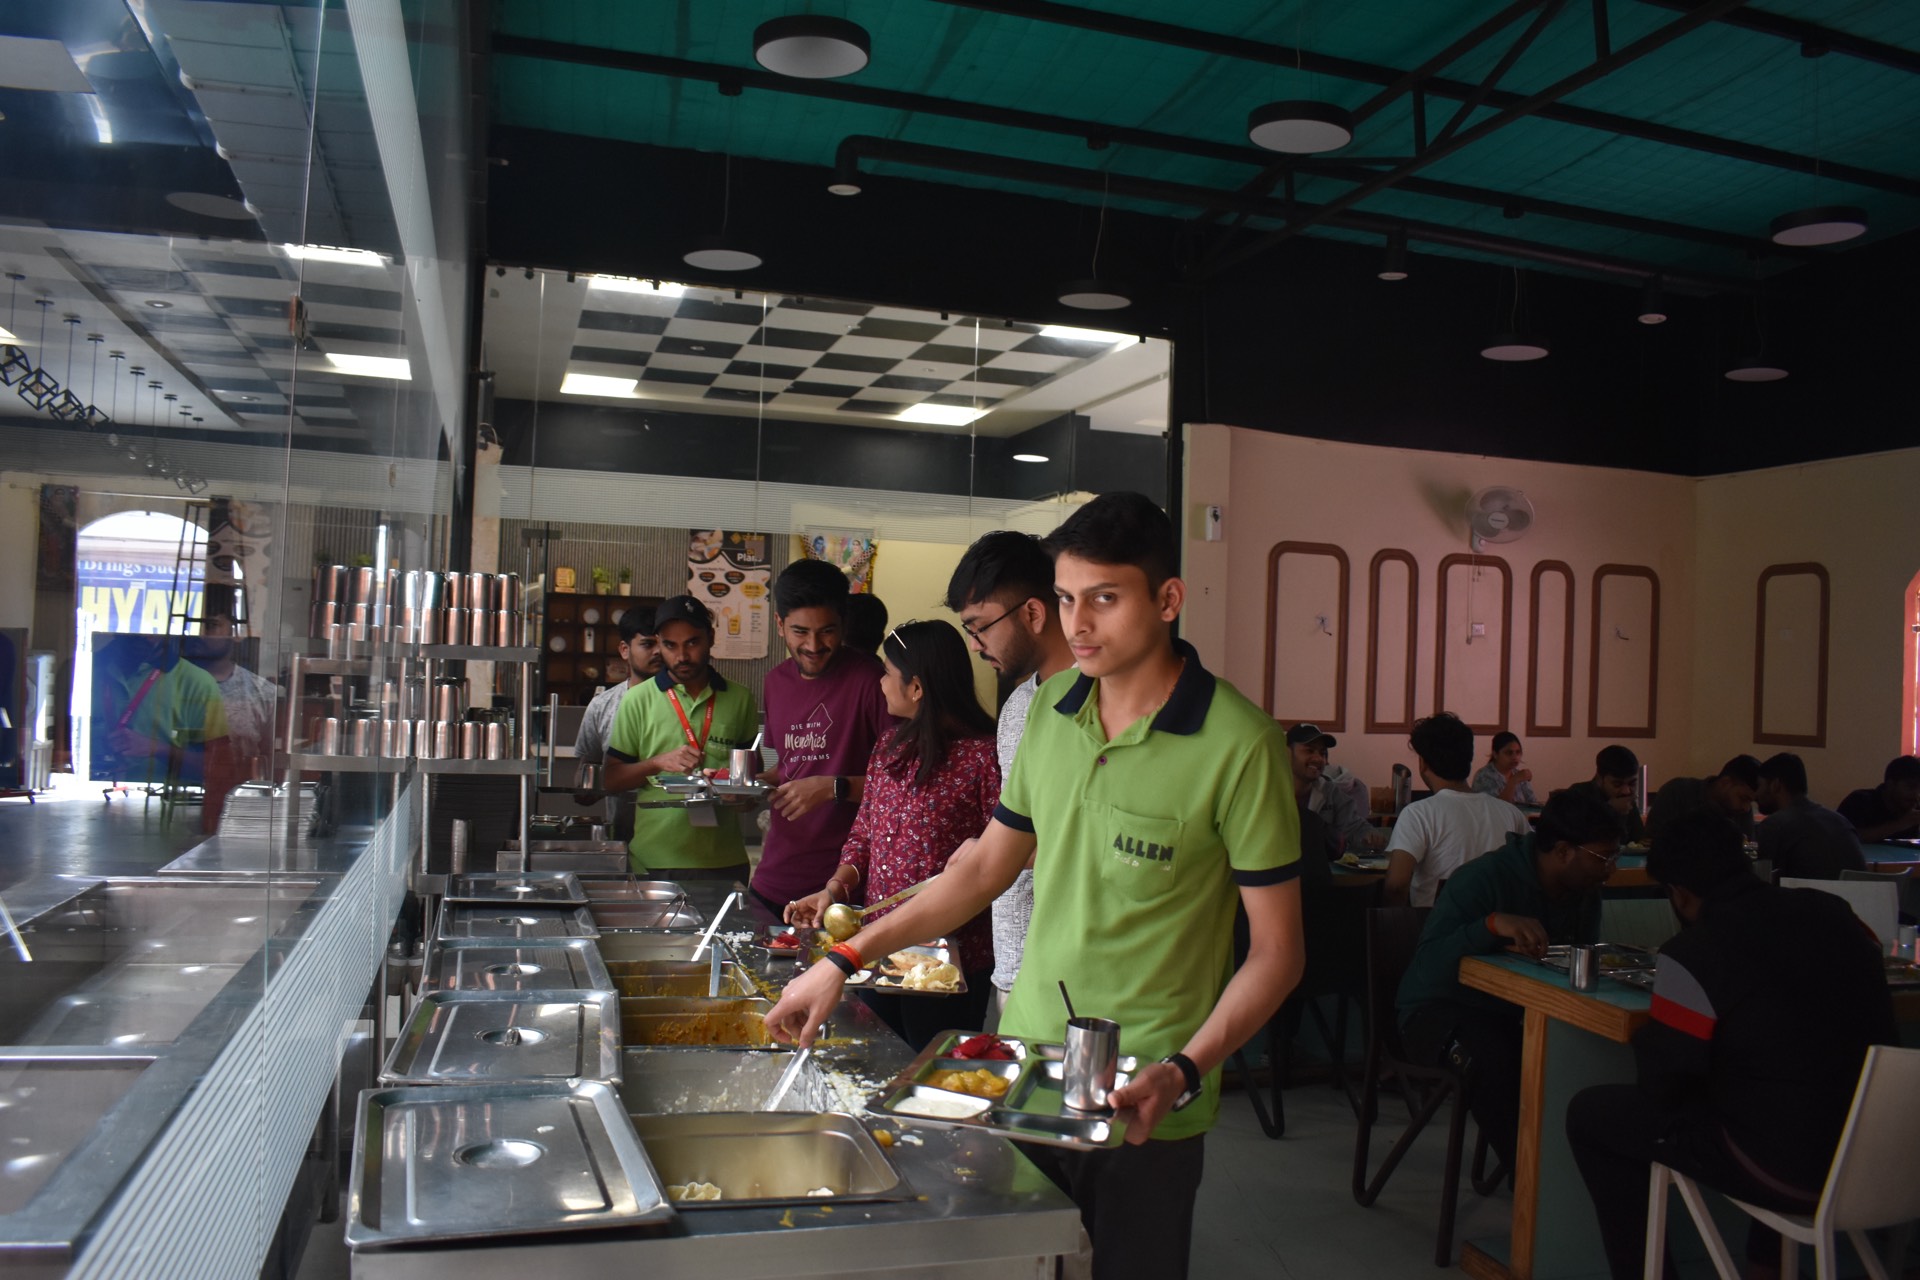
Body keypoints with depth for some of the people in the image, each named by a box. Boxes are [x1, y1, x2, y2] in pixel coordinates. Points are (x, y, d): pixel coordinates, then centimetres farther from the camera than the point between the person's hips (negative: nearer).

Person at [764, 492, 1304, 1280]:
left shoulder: (1237, 743, -16)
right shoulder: (1050, 709, 1)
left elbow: (1275, 952, -12)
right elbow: (987, 864, 10)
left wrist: (1185, 1073, -24)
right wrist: (846, 960, 6)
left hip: (1144, 1105, -5)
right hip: (1023, 1064, 5)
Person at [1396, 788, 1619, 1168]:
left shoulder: (1584, 893, 3)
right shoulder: (1484, 878, -21)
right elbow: (1428, 963, -30)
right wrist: (1494, 923, -45)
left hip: (1516, 1011, 7)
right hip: (1442, 1009, -6)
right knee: (1493, 1059, -37)